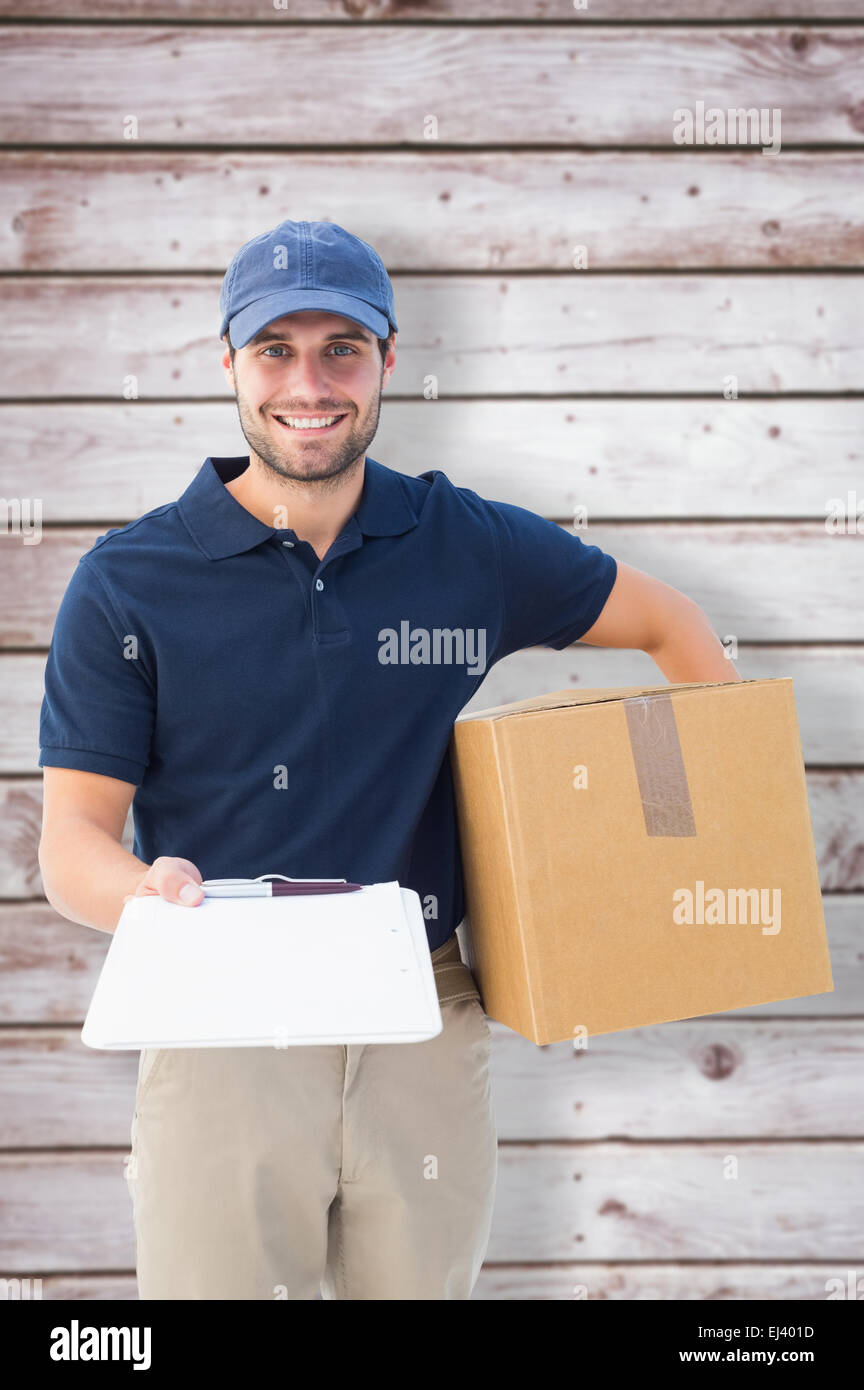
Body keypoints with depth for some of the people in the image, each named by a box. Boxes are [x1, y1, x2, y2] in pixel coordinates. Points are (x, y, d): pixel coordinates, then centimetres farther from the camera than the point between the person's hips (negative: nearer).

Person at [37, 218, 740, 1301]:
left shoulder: (475, 548, 2)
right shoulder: (127, 583, -4)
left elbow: (666, 623, 16)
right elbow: (70, 842, -5)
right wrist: (151, 892, -28)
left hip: (425, 1035, 2)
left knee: (424, 1280, 15)